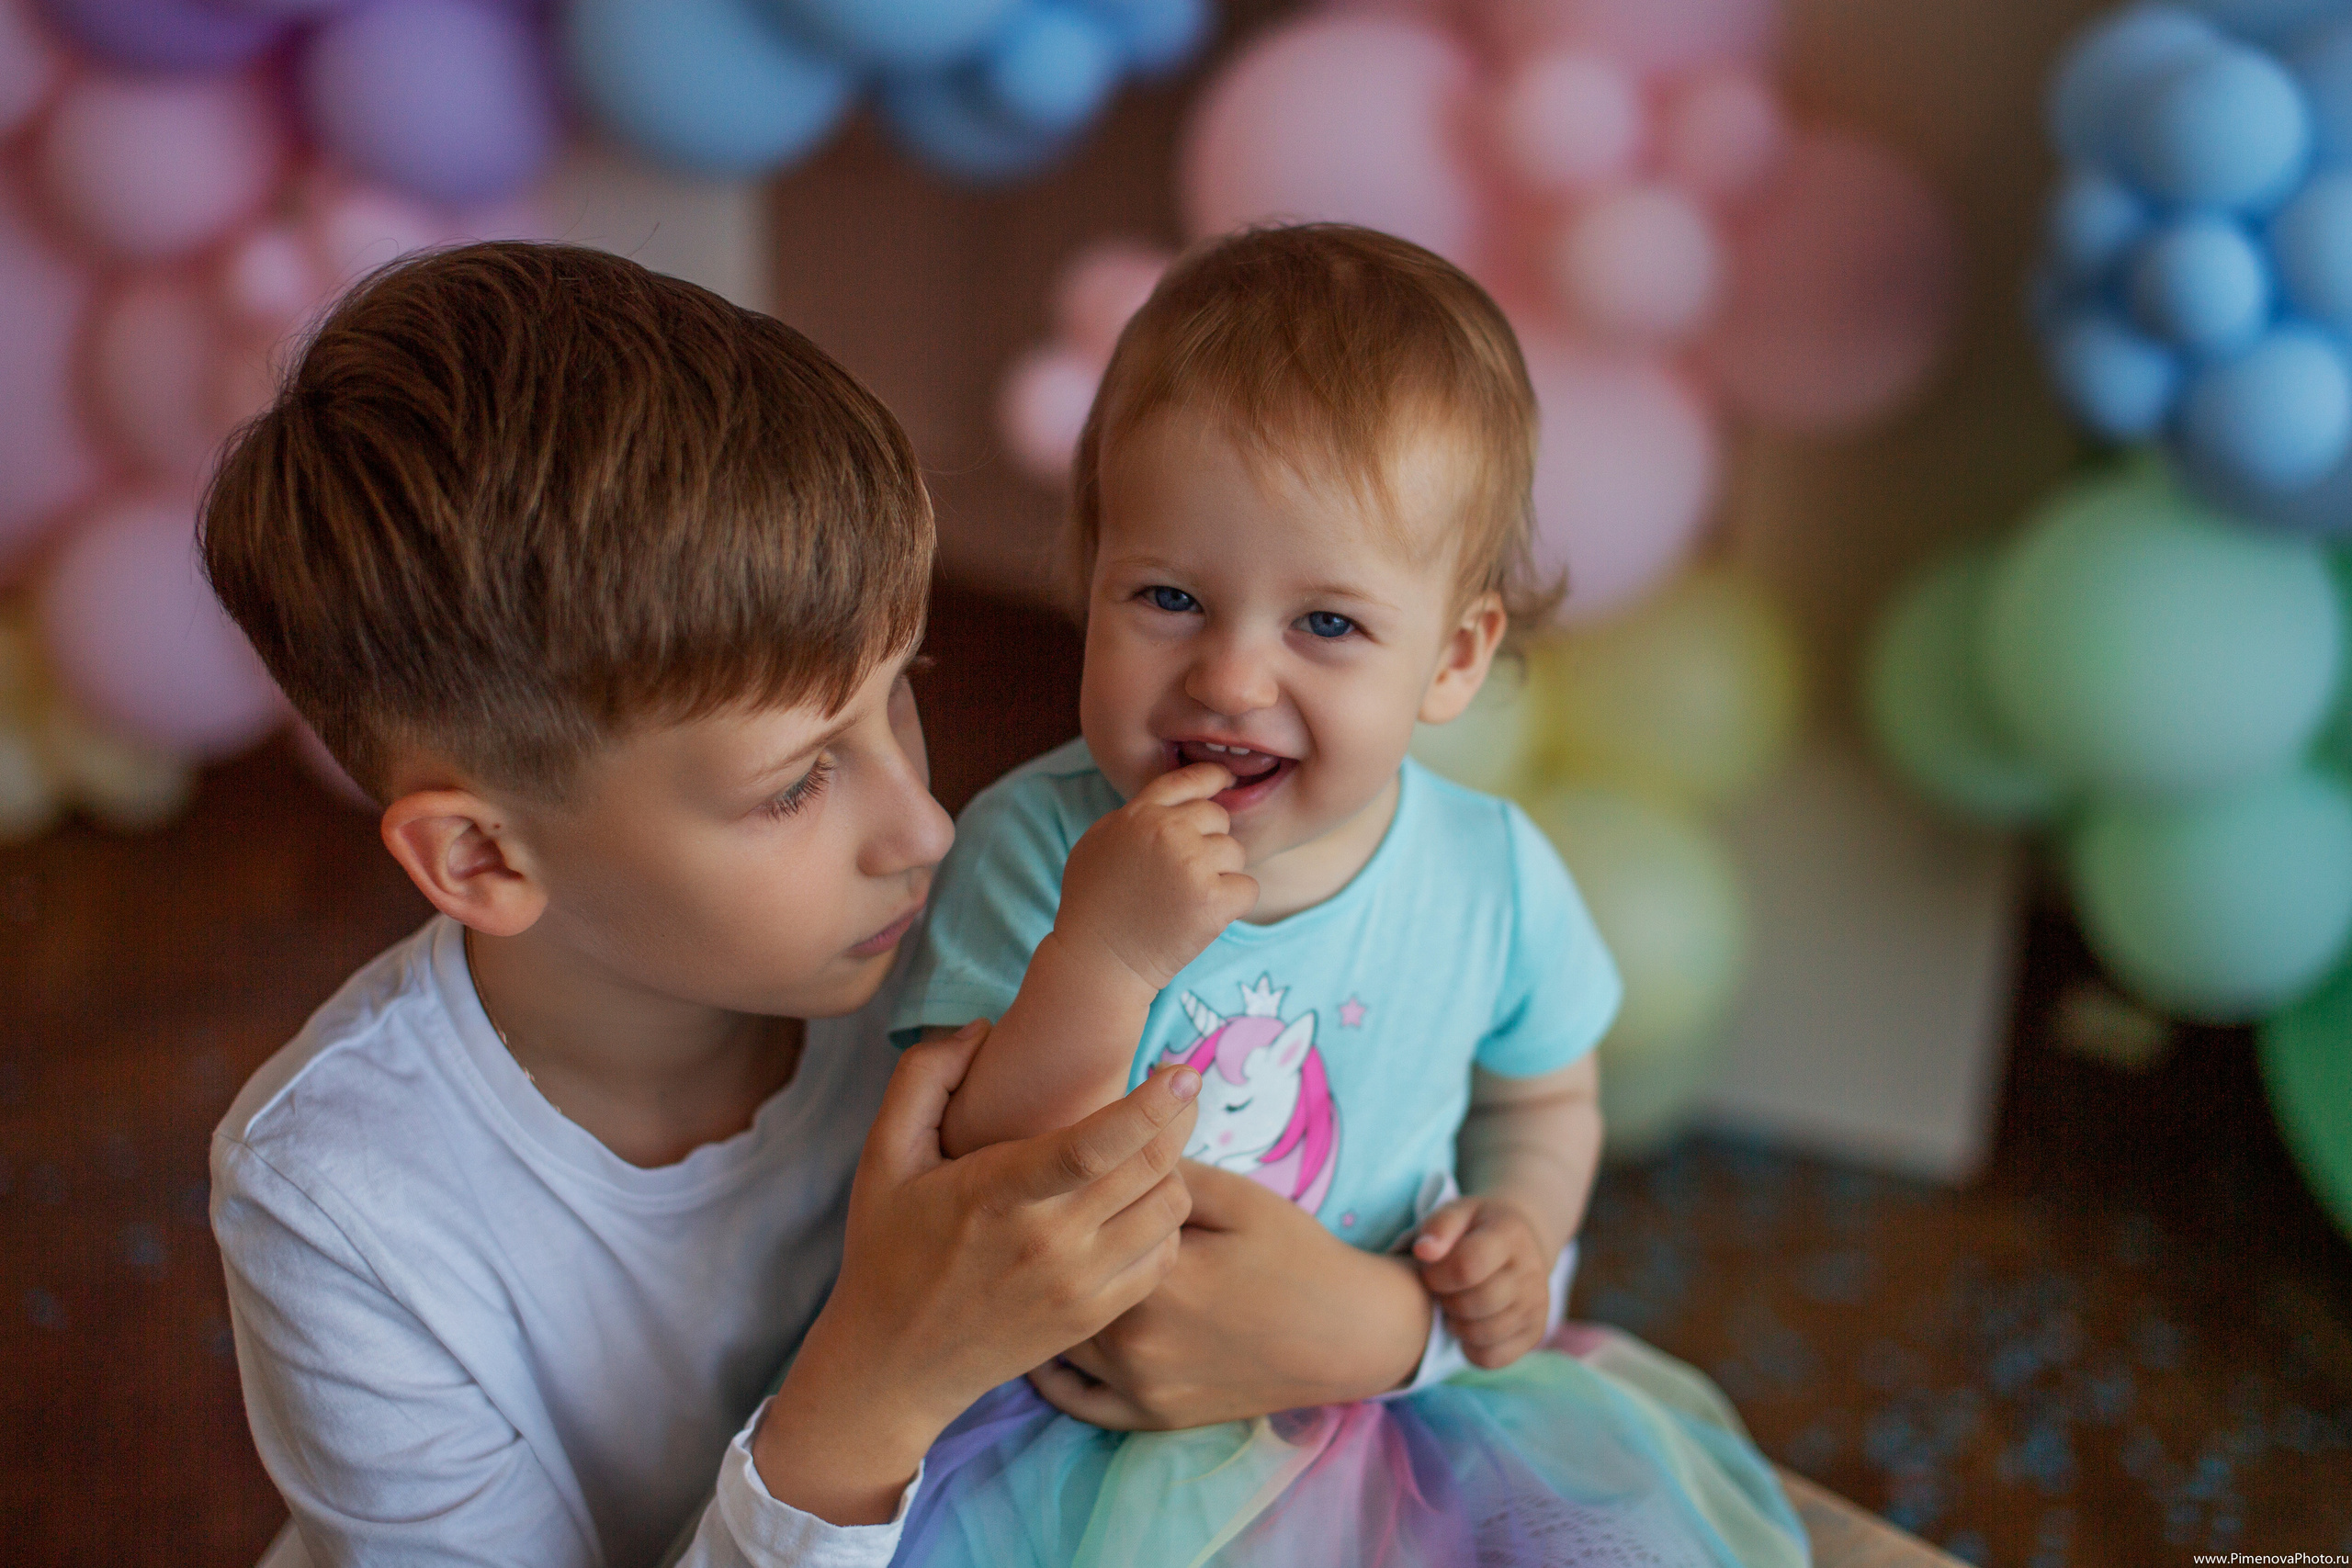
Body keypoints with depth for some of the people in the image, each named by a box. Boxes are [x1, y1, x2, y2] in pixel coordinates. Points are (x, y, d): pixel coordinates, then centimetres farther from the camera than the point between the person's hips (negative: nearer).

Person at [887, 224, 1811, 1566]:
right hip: (1087, 1425, -1)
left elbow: (1544, 1102, 12)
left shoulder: (1495, 879, -9)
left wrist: (1518, 1230, -8)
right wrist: (1101, 960, -34)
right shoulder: (1032, 851, -17)